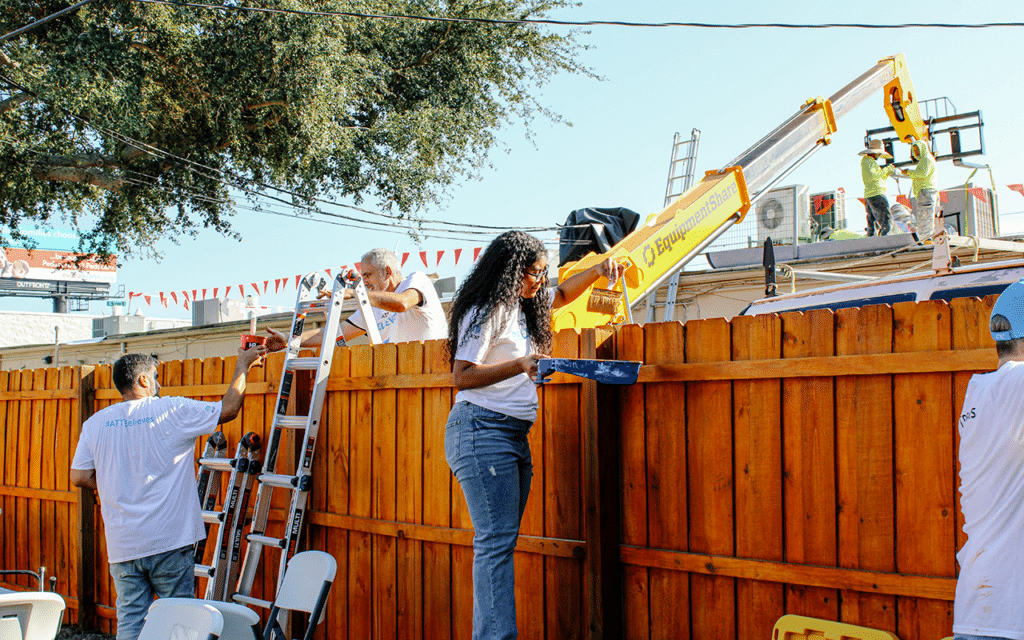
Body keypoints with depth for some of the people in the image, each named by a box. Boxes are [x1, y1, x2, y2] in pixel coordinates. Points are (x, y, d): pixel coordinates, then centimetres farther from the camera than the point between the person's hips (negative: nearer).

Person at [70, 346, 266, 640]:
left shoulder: (95, 423, 6)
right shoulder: (173, 411, -6)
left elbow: (79, 477, 6)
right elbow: (227, 409, 1)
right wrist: (242, 365, 13)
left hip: (122, 546, 4)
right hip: (169, 540, -4)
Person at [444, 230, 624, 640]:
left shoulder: (522, 306, 18)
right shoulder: (485, 311, -9)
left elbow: (561, 294, 38)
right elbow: (462, 376, -15)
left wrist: (596, 272, 22)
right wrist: (521, 366, -23)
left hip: (515, 434, 9)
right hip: (483, 430, -9)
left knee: (499, 540, 5)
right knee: (497, 540, -15)